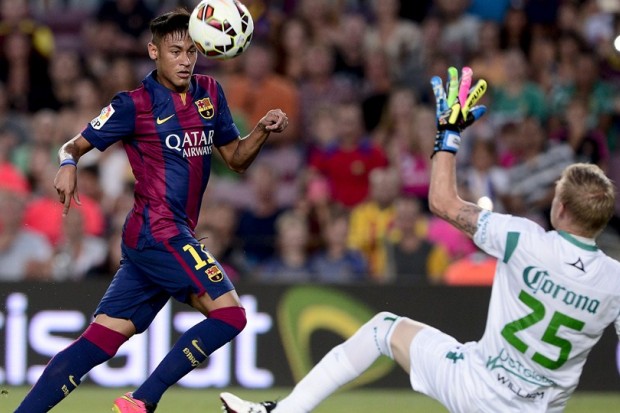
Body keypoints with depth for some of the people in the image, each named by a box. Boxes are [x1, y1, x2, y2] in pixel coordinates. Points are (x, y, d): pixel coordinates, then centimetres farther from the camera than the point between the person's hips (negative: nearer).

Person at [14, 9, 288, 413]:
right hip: (159, 232, -6)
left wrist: (263, 130, 0)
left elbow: (236, 157, 19)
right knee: (229, 313, -14)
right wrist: (69, 165, -25)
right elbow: (76, 145, -2)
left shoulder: (209, 93, 13)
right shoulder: (135, 104, -5)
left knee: (99, 341, 2)